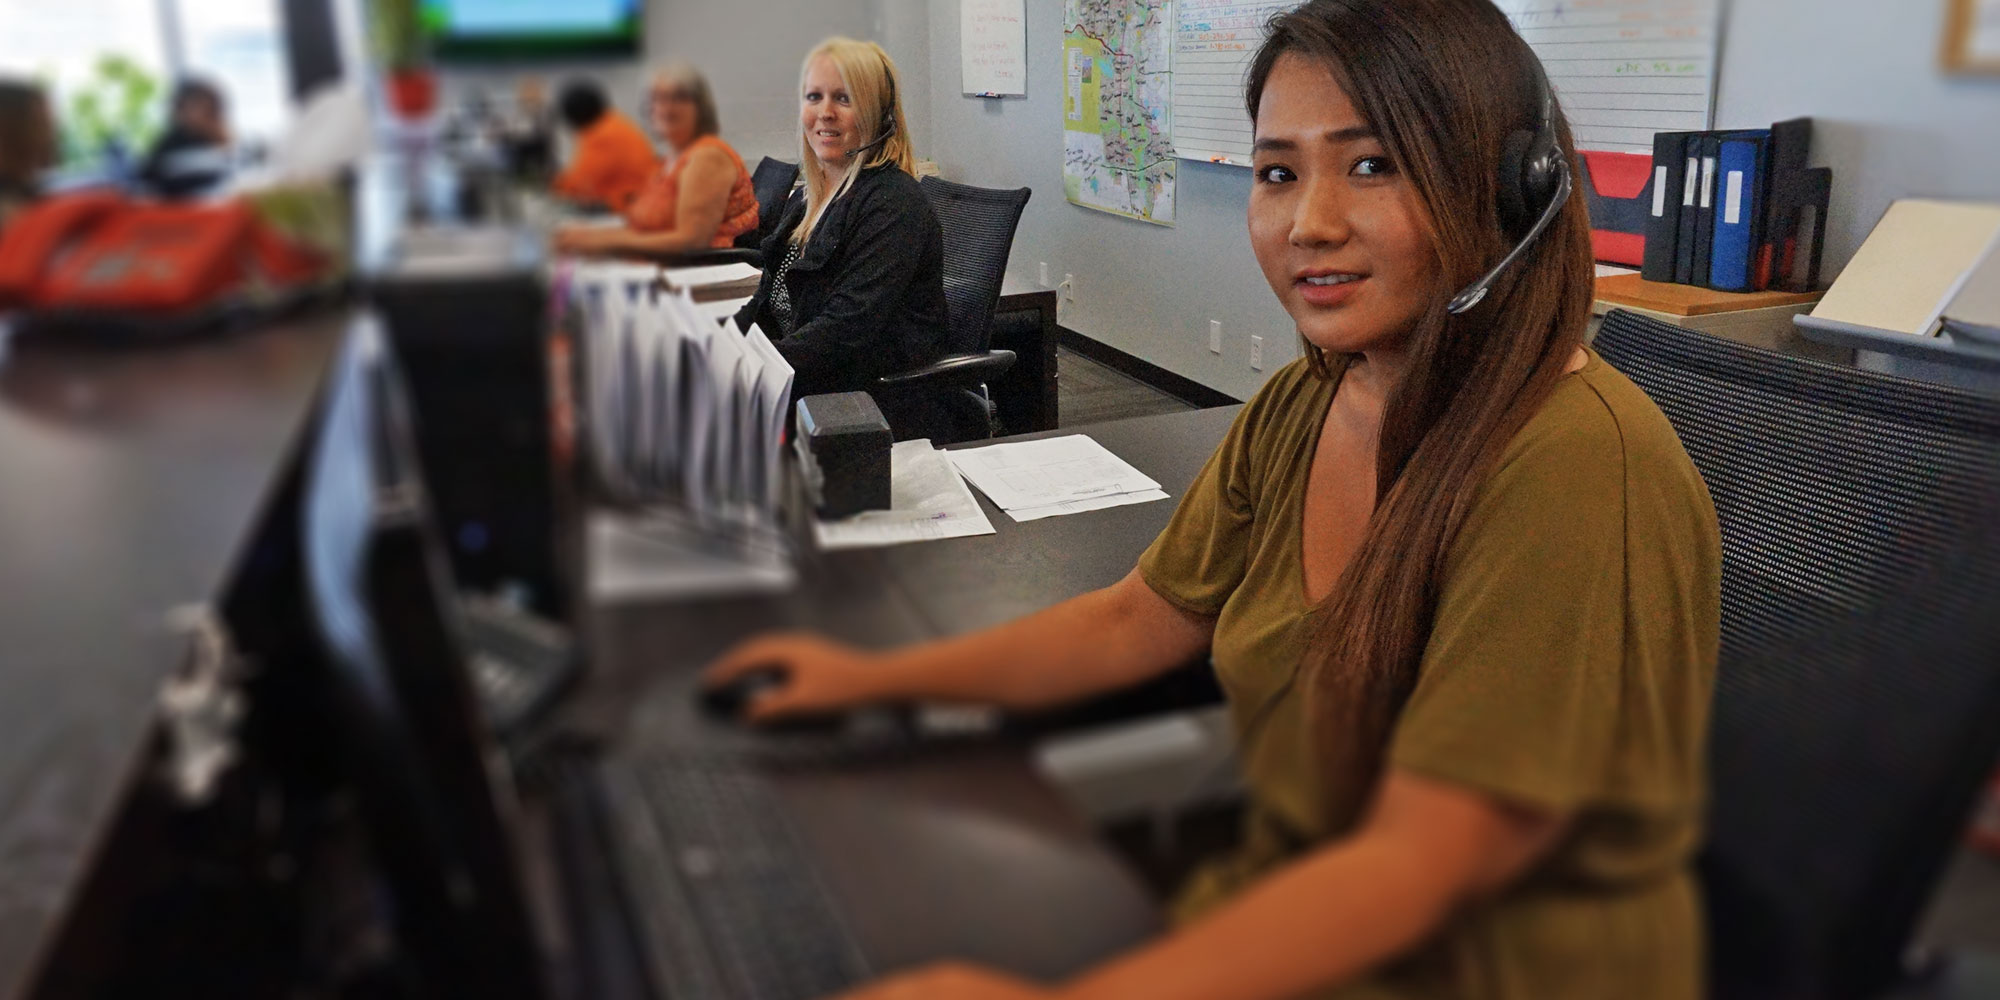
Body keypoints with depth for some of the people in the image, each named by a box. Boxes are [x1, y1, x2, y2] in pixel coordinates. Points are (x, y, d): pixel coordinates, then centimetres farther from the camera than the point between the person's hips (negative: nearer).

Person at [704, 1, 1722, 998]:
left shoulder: (1583, 470, -24)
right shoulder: (1297, 408, -1)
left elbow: (1419, 864, -26)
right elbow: (1138, 621, 10)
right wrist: (874, 678, 9)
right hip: (1284, 915, 6)